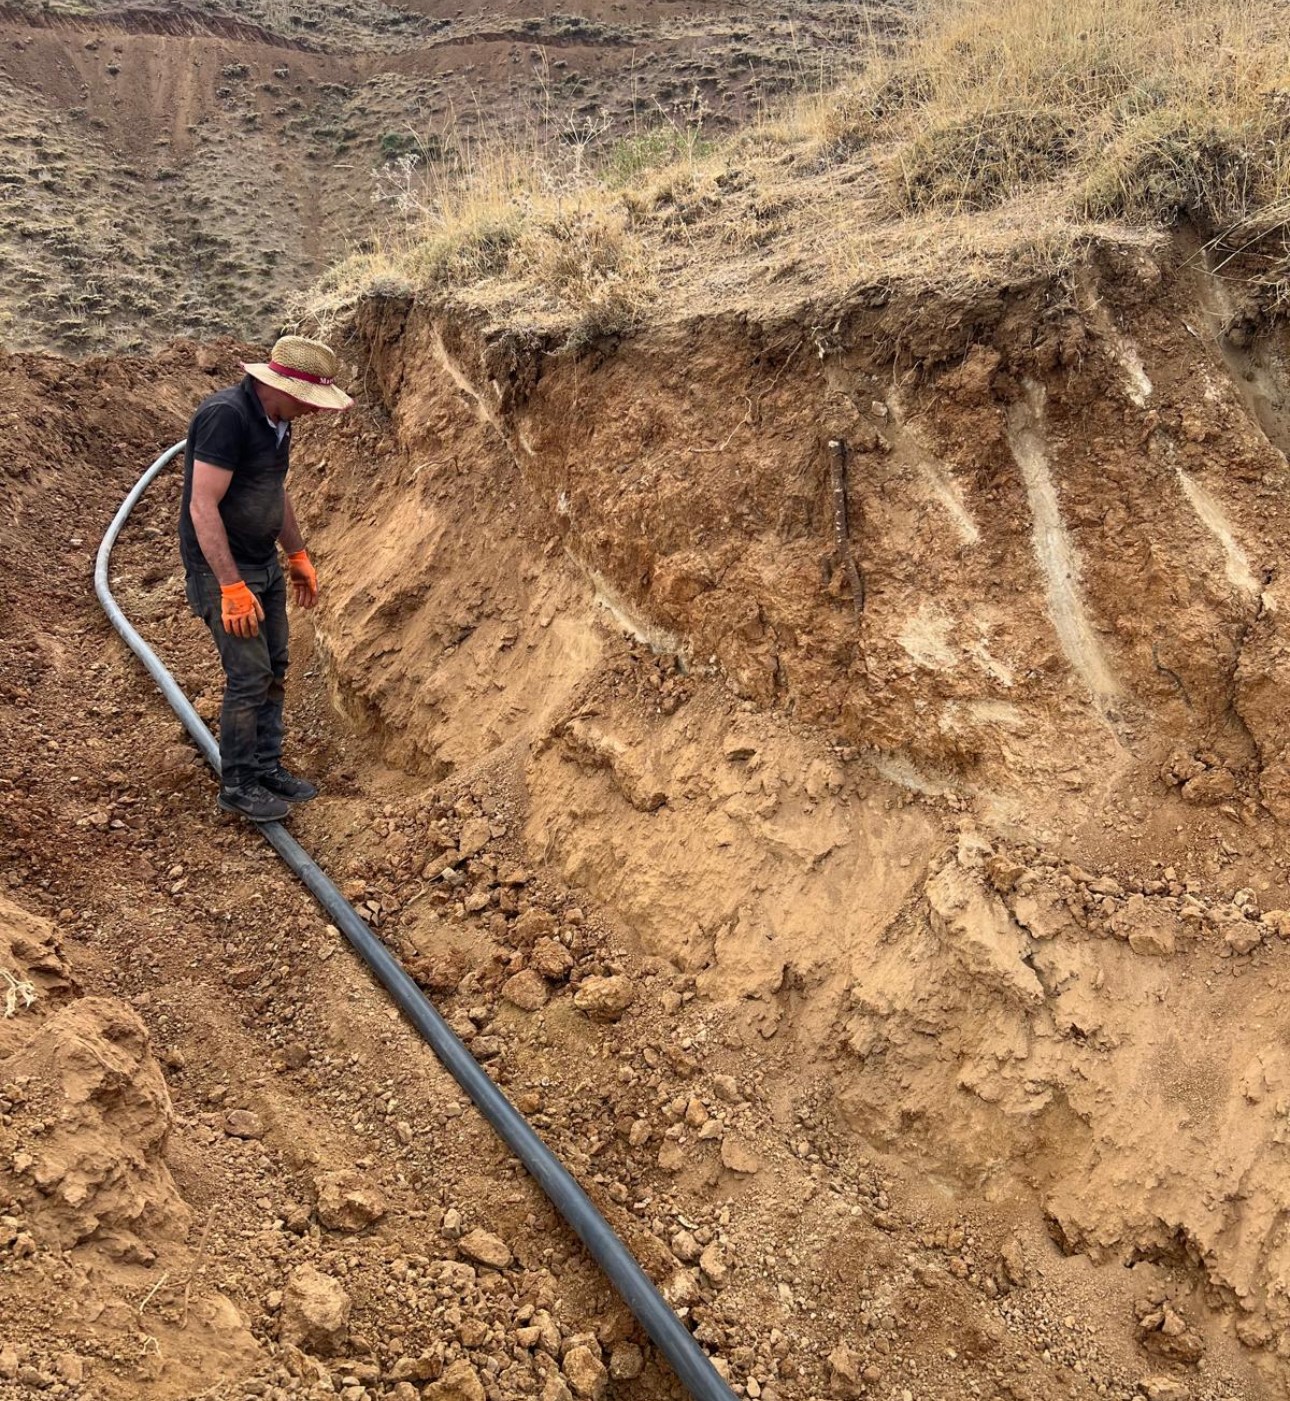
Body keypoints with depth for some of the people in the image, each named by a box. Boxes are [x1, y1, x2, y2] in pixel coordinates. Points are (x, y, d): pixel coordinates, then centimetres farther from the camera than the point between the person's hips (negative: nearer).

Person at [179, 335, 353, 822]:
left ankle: (267, 768, 26)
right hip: (222, 571, -9)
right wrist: (232, 588, -26)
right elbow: (202, 508, -26)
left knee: (274, 671, 13)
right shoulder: (226, 416, -24)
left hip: (264, 565, 9)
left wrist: (297, 555, 22)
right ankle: (237, 786, 10)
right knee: (249, 677, -5)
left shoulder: (276, 419, 4)